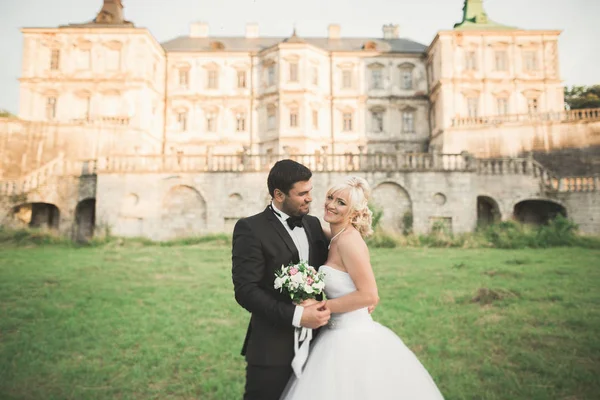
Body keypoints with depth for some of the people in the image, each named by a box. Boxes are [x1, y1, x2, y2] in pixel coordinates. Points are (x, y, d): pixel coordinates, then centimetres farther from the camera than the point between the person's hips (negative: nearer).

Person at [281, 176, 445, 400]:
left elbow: (369, 295, -23)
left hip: (353, 340, -9)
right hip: (341, 336, 9)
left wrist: (322, 307, -17)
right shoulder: (336, 239, 8)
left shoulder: (349, 239, -19)